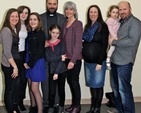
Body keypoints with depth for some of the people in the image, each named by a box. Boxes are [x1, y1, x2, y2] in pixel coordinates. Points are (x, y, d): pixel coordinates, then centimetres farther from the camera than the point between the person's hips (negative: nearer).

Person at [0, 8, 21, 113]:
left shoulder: (15, 29, 9)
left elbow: (15, 48, 9)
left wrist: (16, 65, 5)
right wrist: (14, 66, -17)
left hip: (15, 62, 8)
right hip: (9, 65, -8)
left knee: (16, 87, 17)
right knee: (9, 89, 6)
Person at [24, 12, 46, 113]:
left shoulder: (41, 33, -10)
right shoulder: (29, 33, 9)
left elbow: (39, 51, -14)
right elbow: (26, 49, 11)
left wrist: (31, 63, -12)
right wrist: (25, 62, -1)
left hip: (37, 62, -6)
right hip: (29, 62, 6)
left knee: (35, 88, -5)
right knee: (30, 87, 12)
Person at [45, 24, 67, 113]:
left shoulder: (62, 44, -3)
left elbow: (63, 59, -8)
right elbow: (48, 58, -9)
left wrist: (57, 72, -12)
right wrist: (59, 57, -18)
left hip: (61, 71, -1)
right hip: (51, 71, 1)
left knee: (61, 90, 11)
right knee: (52, 91, 2)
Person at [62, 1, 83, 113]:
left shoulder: (78, 23, -10)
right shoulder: (65, 23, 10)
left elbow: (78, 43, -16)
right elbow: (64, 40, 10)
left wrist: (73, 60, -20)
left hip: (75, 58, -6)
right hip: (67, 57, 6)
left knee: (74, 81, 2)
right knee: (69, 81, 12)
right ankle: (73, 104, 26)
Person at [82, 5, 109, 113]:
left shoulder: (103, 26, -7)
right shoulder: (87, 27, 11)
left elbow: (104, 45, -12)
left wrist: (100, 62, -16)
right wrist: (84, 55, 3)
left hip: (98, 61, -5)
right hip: (88, 61, 5)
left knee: (98, 85, 4)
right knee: (91, 84, 12)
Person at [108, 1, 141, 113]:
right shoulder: (121, 22, 15)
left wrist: (114, 42, -14)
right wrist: (111, 40, 0)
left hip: (124, 62, -8)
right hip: (115, 60, 8)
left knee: (124, 89, -4)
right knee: (116, 87, 17)